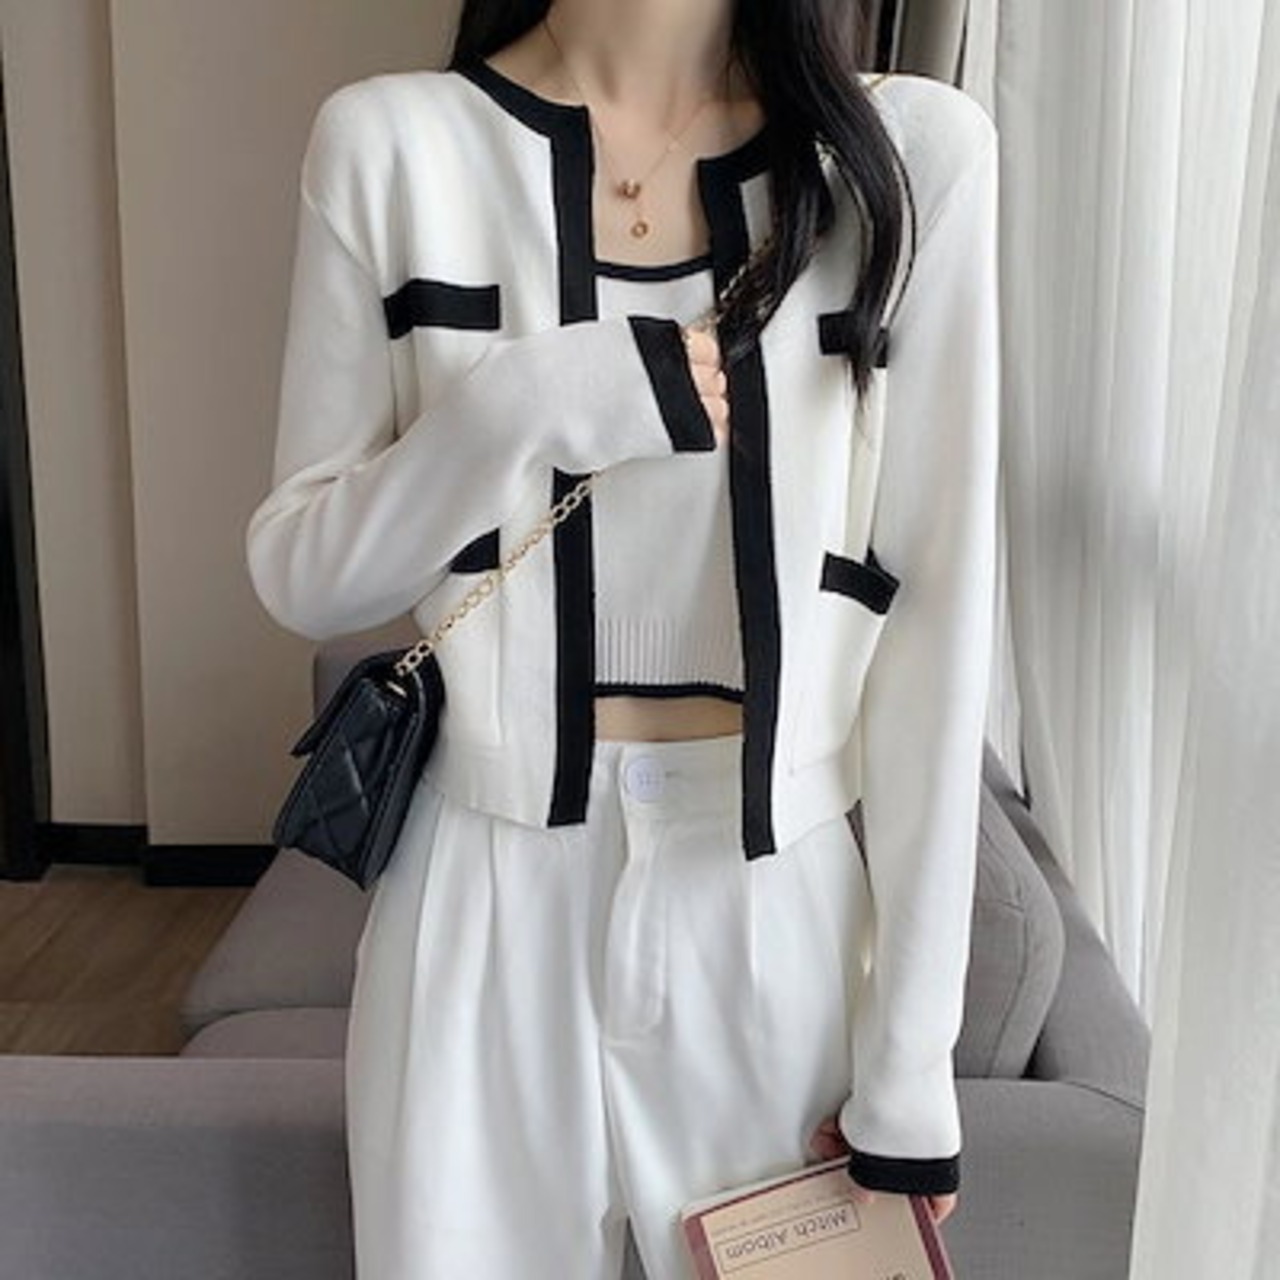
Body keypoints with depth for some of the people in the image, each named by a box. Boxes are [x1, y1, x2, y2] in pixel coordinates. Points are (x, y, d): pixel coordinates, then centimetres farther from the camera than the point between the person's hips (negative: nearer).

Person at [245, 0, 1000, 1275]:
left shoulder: (913, 150, -4)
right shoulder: (388, 142, -2)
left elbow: (938, 608, -5)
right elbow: (300, 577, -1)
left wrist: (911, 1051, -5)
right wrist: (517, 407, -20)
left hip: (782, 908, 0)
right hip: (485, 905, 1)